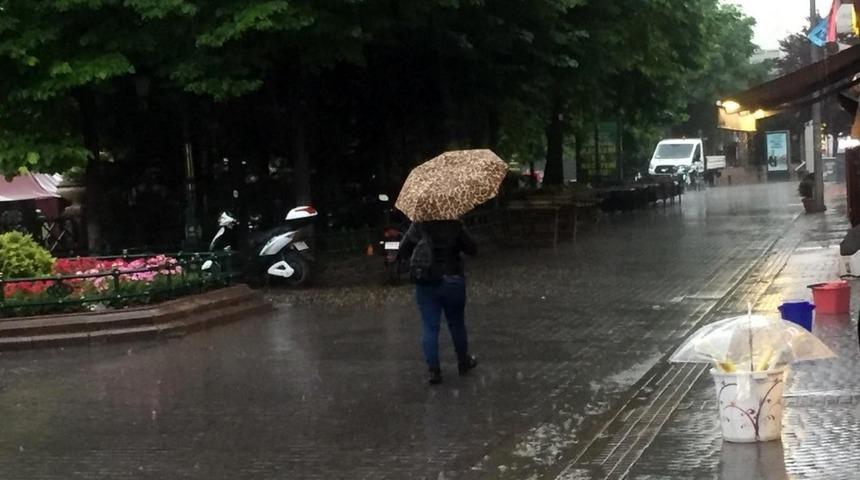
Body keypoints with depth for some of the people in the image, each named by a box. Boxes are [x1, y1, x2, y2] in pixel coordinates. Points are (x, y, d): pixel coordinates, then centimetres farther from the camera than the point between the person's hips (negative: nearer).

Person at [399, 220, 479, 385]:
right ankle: (463, 362, 31)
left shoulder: (417, 226, -5)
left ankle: (433, 370, 3)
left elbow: (403, 251, 2)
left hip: (425, 283, 1)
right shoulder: (455, 225, -12)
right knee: (457, 324, 16)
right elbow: (472, 250, -8)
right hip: (453, 281, -1)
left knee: (429, 327, 6)